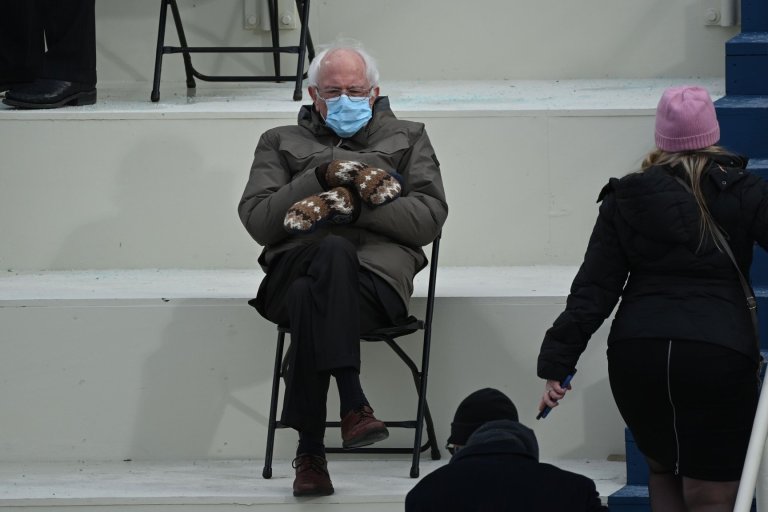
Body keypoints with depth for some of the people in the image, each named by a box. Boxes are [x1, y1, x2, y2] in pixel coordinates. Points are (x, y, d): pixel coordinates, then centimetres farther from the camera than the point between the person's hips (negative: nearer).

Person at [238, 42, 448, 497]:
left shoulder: (407, 139, 25)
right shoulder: (281, 143, 27)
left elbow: (430, 218, 7)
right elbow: (257, 220, 9)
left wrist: (352, 204, -5)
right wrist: (321, 176, -3)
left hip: (378, 270, -1)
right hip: (295, 267, 1)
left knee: (311, 298, -37)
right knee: (334, 252, -39)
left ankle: (311, 451, -42)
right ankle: (353, 404, -46)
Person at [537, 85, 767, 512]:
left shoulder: (626, 199, 8)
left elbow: (594, 288, 3)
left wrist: (558, 363, 2)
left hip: (637, 351, 3)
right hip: (719, 354, -3)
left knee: (662, 468, 25)